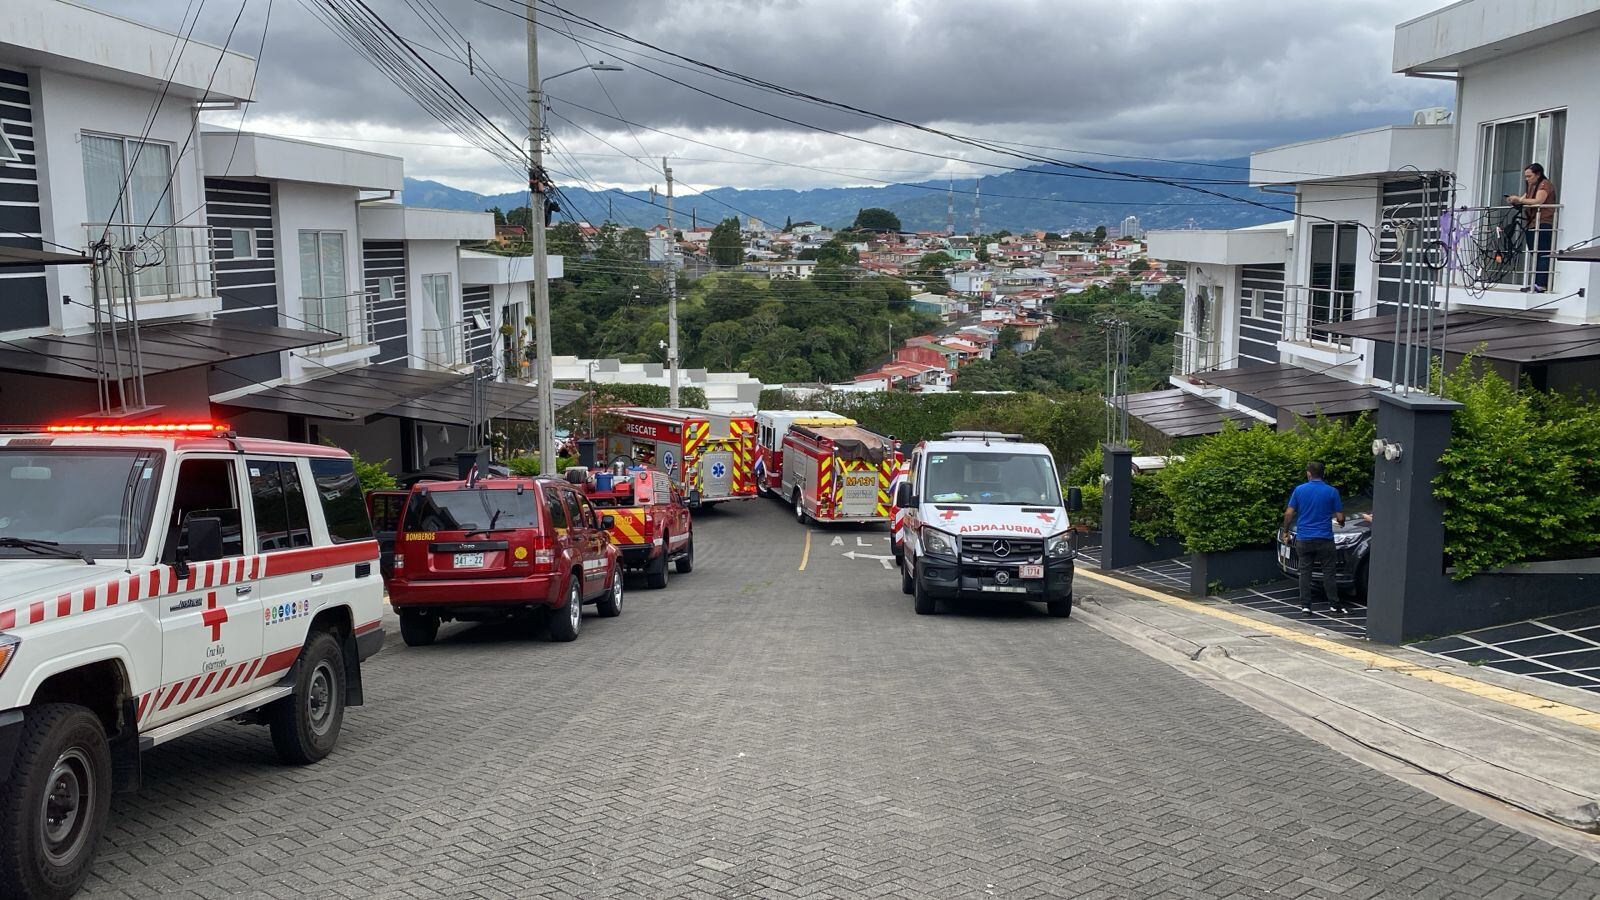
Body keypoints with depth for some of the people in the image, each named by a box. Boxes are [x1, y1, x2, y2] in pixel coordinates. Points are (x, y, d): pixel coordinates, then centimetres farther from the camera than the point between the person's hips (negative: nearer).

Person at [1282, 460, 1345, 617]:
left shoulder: (1299, 490, -1)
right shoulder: (1332, 491, -4)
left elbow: (1289, 513, 0)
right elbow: (1340, 517, -2)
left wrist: (1285, 531, 14)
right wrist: (1341, 522, 21)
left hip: (1303, 539, 1)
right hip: (1324, 539, -1)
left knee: (1305, 571, 7)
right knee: (1328, 572, 6)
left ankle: (1305, 605, 5)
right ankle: (1335, 605, 8)